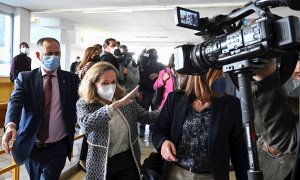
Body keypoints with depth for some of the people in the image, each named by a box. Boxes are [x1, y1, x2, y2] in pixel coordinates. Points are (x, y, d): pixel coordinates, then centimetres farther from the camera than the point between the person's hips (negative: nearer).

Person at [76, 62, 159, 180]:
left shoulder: (126, 101, -2)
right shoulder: (84, 104, -10)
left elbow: (146, 117, 2)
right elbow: (86, 124, -30)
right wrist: (116, 104, -36)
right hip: (101, 165, -1)